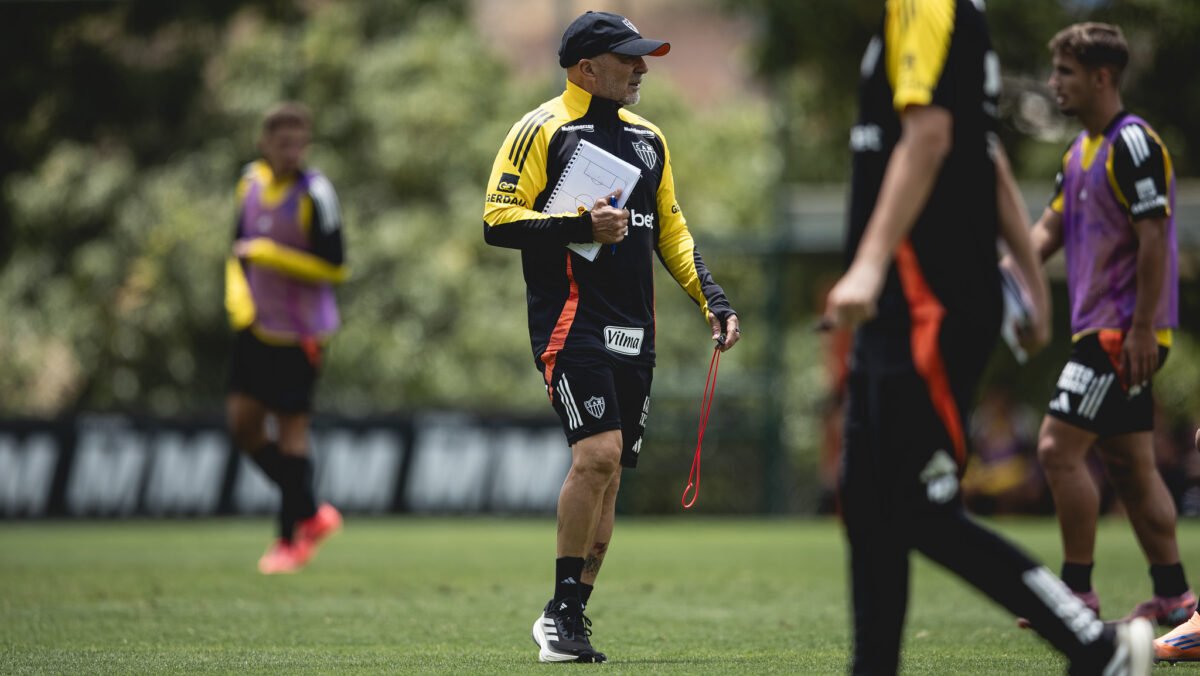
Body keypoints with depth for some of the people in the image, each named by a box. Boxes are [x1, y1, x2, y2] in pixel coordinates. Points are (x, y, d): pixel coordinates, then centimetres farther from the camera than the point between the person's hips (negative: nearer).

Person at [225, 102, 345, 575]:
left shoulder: (314, 194, -14)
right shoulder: (252, 182, 7)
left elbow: (335, 267, -16)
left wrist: (270, 255, -21)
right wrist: (237, 296, 3)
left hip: (301, 333, -7)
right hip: (257, 325, 7)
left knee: (290, 429, -3)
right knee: (243, 424, 3)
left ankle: (291, 539, 8)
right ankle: (309, 513, 19)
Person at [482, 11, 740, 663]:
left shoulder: (647, 138, 18)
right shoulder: (541, 130, -3)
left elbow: (670, 230, 24)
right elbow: (498, 220, -8)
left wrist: (712, 299, 13)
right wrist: (578, 227, -19)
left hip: (633, 331, 7)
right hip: (571, 320, -7)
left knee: (608, 472, 5)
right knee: (598, 452, -20)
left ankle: (565, 620, 13)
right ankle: (564, 609, -10)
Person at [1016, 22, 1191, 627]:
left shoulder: (1133, 144, -14)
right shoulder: (1081, 151, 16)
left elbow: (1153, 237, -18)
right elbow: (1050, 228, 20)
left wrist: (1142, 327, -21)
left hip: (1125, 331, -10)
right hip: (1097, 327, 10)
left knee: (1059, 449, -12)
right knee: (1130, 465, 9)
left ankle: (1078, 593, -7)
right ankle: (1174, 596, 13)